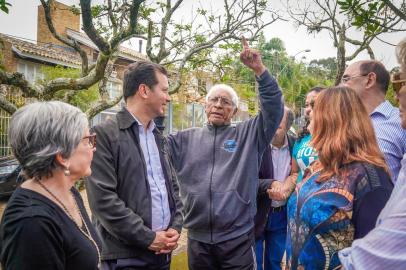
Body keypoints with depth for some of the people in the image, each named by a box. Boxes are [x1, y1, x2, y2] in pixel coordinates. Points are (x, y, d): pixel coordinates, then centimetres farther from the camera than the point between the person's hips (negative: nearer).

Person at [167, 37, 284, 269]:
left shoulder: (249, 135, 2)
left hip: (237, 238, -2)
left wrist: (259, 69, -18)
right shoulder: (187, 138, 8)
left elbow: (274, 108, -8)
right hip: (198, 238, 2)